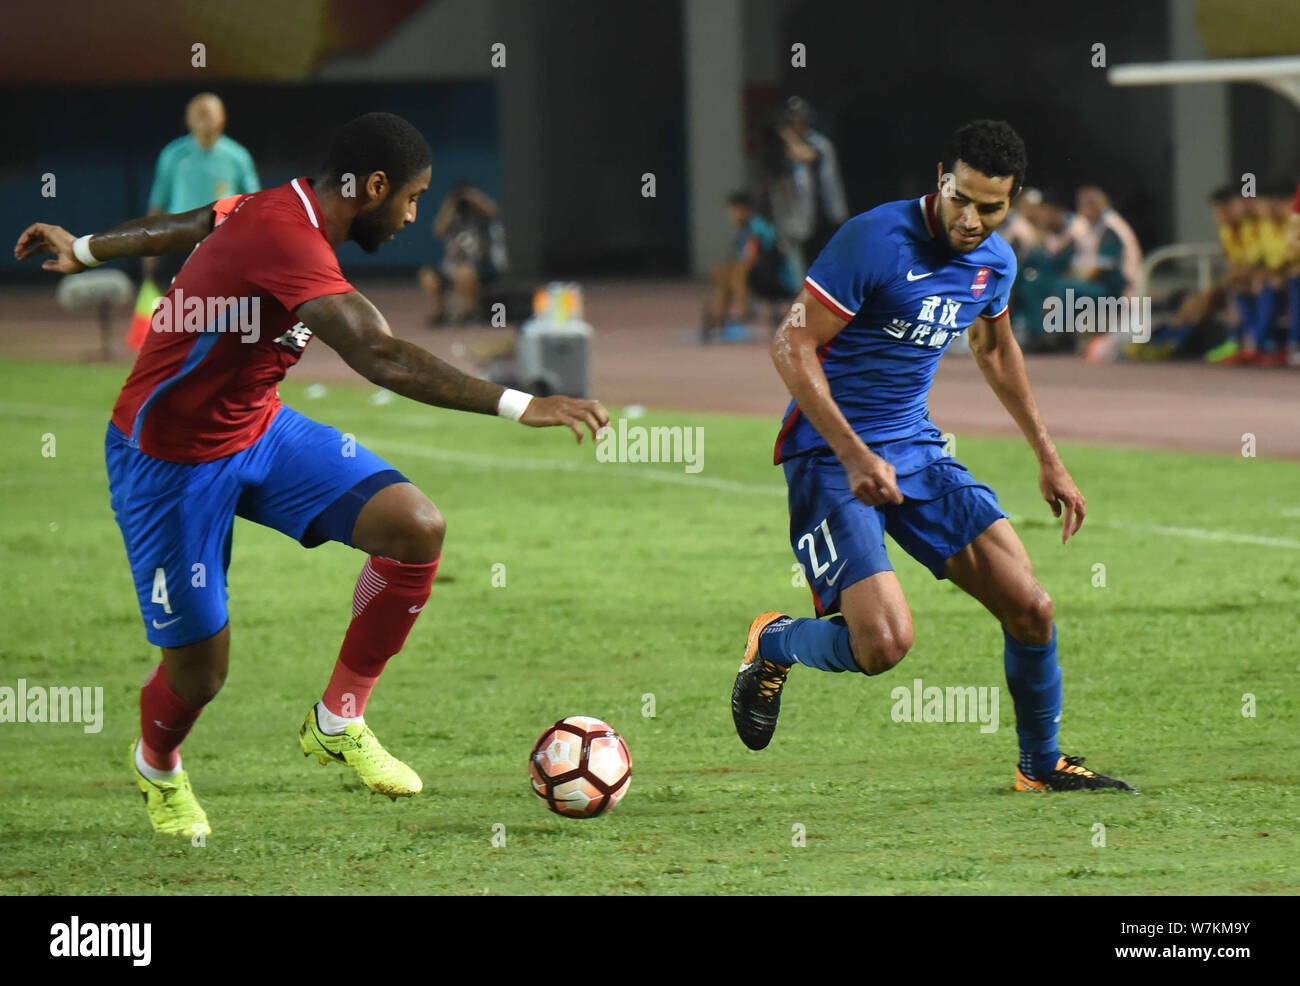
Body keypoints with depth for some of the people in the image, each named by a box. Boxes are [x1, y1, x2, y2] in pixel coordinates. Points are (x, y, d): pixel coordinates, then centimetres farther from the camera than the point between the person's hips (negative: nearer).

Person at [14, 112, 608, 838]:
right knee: (199, 669, -1)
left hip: (258, 426, 9)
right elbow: (381, 357, -45)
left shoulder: (279, 208, -2)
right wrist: (518, 405, -49)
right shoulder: (287, 242, -32)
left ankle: (337, 722, 4)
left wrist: (83, 251, 36)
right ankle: (157, 767, 37)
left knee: (417, 526, -12)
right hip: (172, 461, -9)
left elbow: (180, 227, 18)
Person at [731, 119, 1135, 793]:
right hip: (830, 455, -7)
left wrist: (1048, 459, 27)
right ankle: (772, 646, 11)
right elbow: (791, 346, -19)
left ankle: (1040, 765, 20)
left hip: (917, 448, 7)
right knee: (884, 643, -21)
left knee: (1030, 608, -2)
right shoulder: (874, 240, -20)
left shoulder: (994, 262, 4)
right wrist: (855, 455, -25)